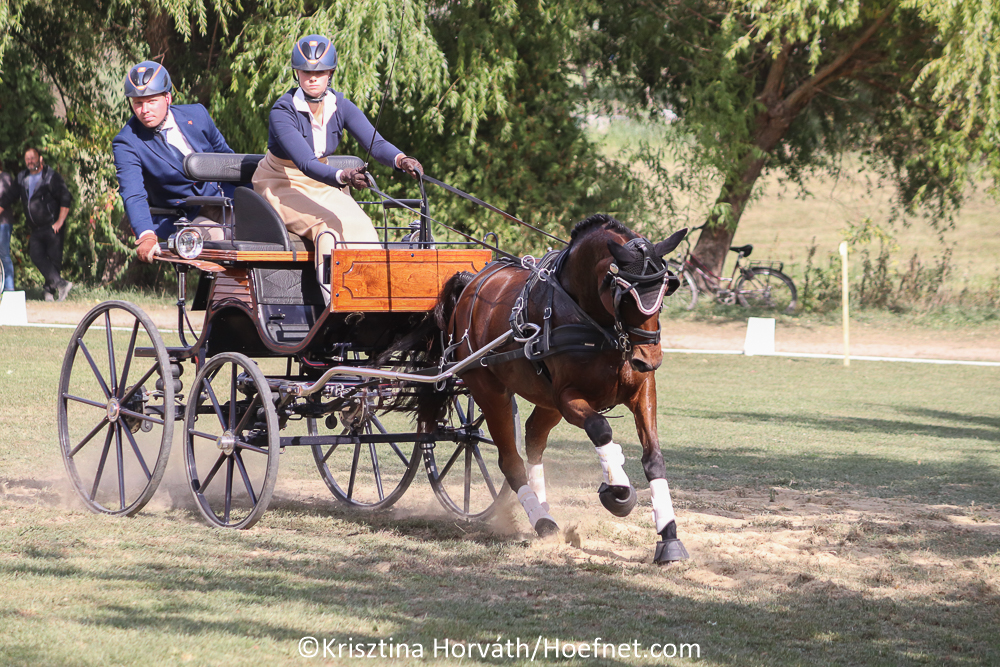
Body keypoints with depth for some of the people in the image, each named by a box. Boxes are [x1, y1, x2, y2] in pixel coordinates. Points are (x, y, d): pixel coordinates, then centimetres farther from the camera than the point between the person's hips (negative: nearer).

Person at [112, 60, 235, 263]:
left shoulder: (196, 114, 2)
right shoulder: (126, 144, -11)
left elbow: (225, 156, 17)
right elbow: (133, 195, -23)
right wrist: (146, 236, -40)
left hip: (221, 198, 4)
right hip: (183, 216, -4)